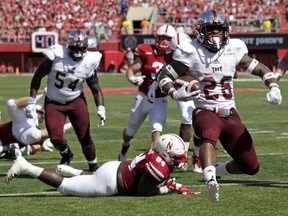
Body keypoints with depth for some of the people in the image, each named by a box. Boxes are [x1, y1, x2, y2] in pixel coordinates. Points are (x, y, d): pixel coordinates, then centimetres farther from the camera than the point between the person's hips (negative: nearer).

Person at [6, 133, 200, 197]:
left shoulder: (157, 155, 5)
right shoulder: (159, 167, -24)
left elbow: (162, 179, 20)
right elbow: (142, 191, -20)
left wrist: (178, 187, 8)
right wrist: (163, 190, -10)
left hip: (115, 168, 9)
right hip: (110, 183, -9)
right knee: (64, 187, 0)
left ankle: (68, 171, 39)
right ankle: (26, 168, 1)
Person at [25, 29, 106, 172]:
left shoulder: (89, 61, -11)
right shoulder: (56, 54, -19)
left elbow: (95, 88, 0)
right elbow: (38, 76, -10)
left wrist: (101, 108, -15)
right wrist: (31, 101, -12)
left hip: (76, 101, 1)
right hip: (53, 103, -1)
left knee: (85, 138, -4)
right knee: (56, 138, -12)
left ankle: (93, 166, 18)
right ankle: (66, 154, 23)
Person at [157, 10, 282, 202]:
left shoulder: (234, 50, 1)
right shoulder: (191, 53, -7)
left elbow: (261, 69, 9)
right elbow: (164, 76, -2)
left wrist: (274, 87, -11)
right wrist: (175, 94, -22)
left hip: (230, 114, 5)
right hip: (205, 112, -4)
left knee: (251, 167, 2)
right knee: (209, 135, -42)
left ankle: (215, 170, 28)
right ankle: (210, 179, -61)